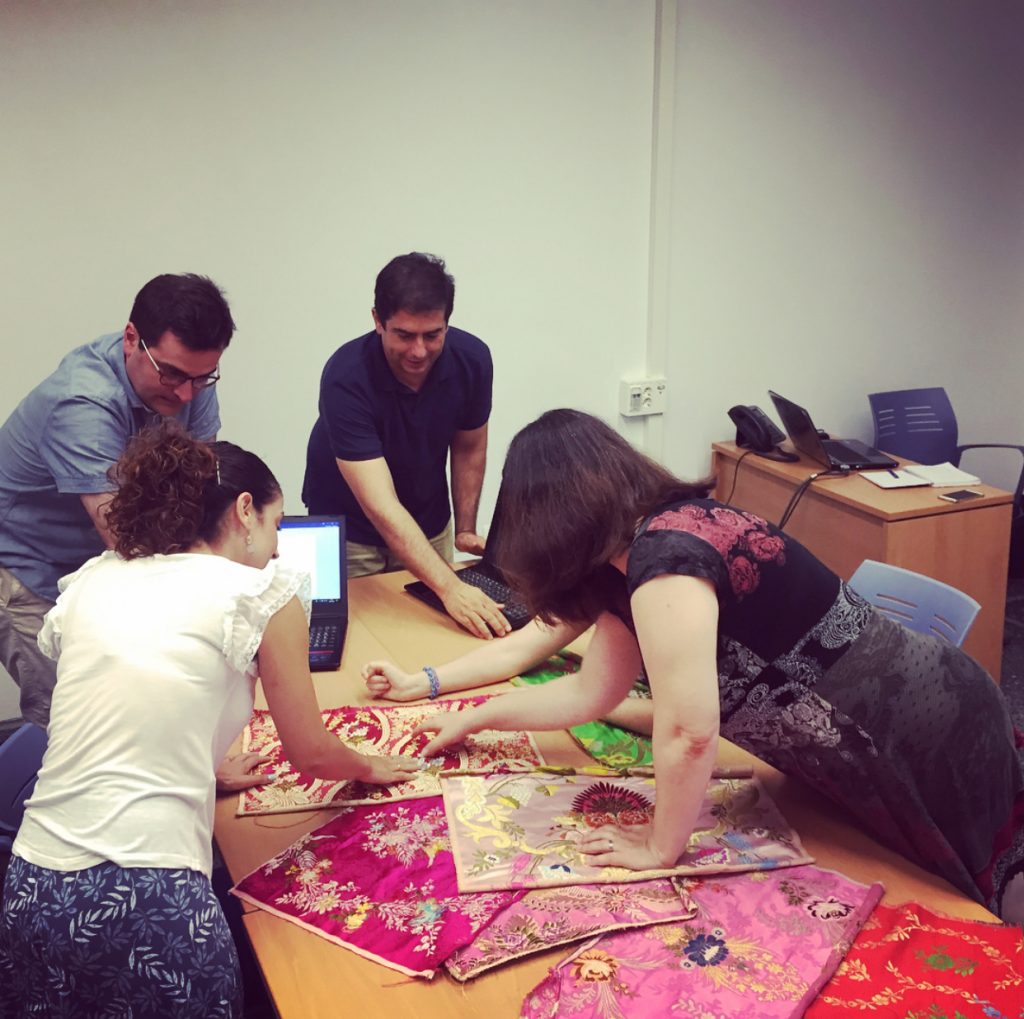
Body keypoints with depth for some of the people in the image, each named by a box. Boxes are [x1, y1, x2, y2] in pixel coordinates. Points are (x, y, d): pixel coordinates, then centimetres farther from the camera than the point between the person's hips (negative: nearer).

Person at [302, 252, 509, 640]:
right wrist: (450, 587, -46)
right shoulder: (345, 377, -33)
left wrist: (465, 530, -2)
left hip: (429, 528, 4)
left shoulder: (471, 359, -19)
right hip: (348, 533, -4)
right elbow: (381, 506, -38)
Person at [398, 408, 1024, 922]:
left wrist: (659, 849, -13)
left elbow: (688, 733, -28)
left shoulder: (666, 557, -27)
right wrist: (477, 718, 17)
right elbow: (592, 693, 11)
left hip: (934, 743, -8)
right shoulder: (638, 556, 4)